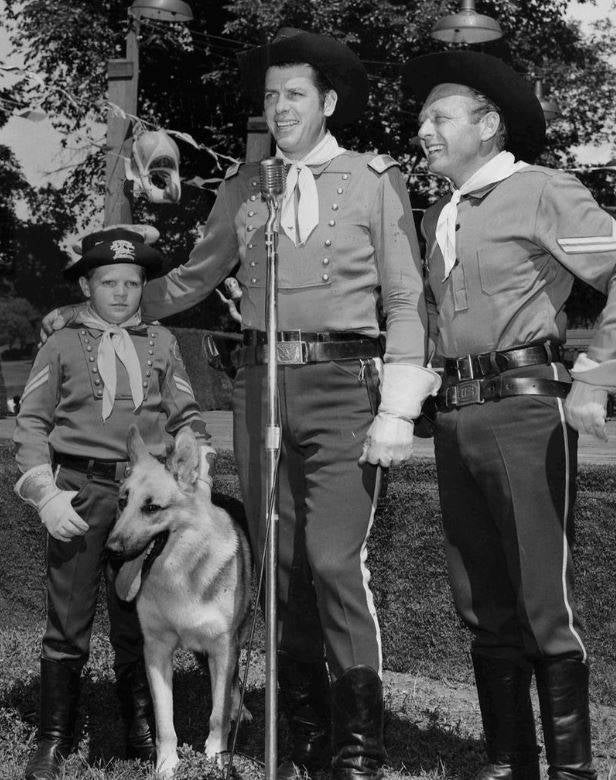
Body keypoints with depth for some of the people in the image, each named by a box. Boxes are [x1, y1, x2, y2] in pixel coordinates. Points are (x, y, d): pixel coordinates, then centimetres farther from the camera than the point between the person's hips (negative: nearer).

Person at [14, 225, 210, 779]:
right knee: (68, 624, 0)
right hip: (79, 493, -1)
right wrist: (45, 495, -5)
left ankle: (143, 733, 19)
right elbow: (32, 425, 5)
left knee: (138, 621, 7)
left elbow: (187, 418, 15)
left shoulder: (161, 343, 12)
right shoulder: (62, 346, 7)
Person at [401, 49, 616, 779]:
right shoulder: (437, 217, 17)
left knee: (544, 598, -7)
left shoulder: (539, 192, -4)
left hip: (524, 405, -7)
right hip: (456, 412, 7)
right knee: (481, 603, 10)